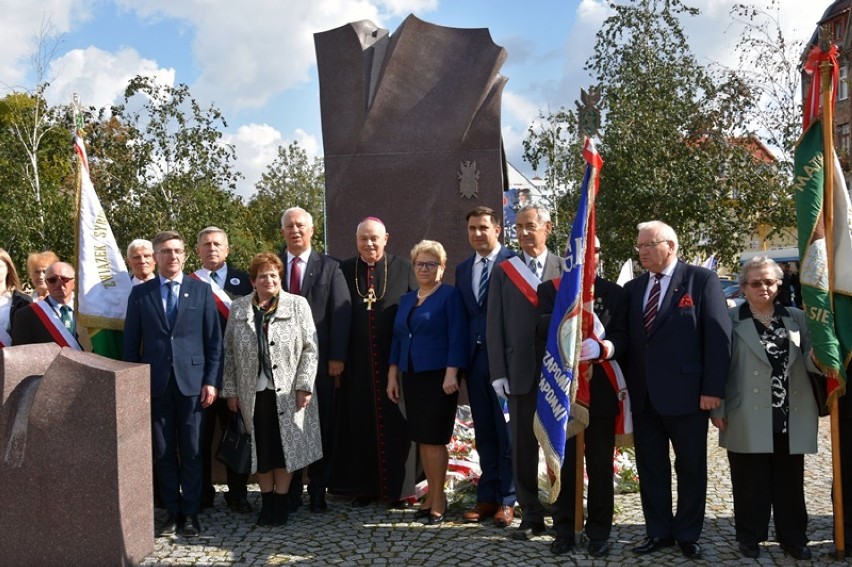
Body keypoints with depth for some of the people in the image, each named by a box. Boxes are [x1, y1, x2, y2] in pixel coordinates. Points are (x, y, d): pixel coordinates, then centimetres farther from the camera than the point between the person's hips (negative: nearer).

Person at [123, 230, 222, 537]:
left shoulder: (201, 290, 4)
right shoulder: (140, 293, 6)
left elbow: (214, 340, 3)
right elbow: (131, 343, 7)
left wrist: (212, 381, -4)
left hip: (192, 381, -1)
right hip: (155, 383, 1)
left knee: (192, 451, 5)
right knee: (163, 452, 7)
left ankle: (190, 512, 15)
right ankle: (172, 511, 19)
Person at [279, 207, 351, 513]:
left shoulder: (329, 267, 3)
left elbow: (341, 313, -3)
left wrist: (337, 358, -10)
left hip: (320, 360, -1)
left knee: (322, 428, 5)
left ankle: (318, 493, 17)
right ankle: (290, 492, 18)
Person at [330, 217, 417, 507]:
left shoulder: (403, 269, 3)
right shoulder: (344, 271, 6)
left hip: (394, 362, -1)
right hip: (357, 364, 1)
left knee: (394, 425, 6)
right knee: (360, 424, 7)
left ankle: (396, 487, 18)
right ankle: (364, 488, 19)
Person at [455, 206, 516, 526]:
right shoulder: (463, 269, 14)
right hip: (475, 358, 6)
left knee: (508, 432, 3)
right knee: (484, 433, 12)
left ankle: (506, 500, 12)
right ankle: (486, 497, 21)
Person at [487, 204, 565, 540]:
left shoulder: (565, 269, 2)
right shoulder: (504, 271, 7)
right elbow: (495, 325, 4)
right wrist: (498, 372, -2)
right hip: (520, 372, 2)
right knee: (523, 447, 7)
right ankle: (531, 516, 18)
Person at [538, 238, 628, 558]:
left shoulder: (615, 293, 6)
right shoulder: (550, 289, 6)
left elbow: (622, 338, -4)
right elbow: (543, 329, -11)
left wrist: (601, 348, -25)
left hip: (601, 390, 0)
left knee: (600, 465, 7)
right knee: (563, 463, 8)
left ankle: (599, 532, 19)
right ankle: (564, 529, 20)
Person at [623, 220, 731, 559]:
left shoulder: (702, 280, -4)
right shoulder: (633, 288, 11)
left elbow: (718, 336, -9)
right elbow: (627, 340, 10)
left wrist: (713, 389, -13)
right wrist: (625, 386, 2)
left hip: (686, 393, -4)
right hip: (643, 396, 5)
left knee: (691, 467, 9)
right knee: (650, 467, 11)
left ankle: (688, 534, 24)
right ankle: (658, 531, 24)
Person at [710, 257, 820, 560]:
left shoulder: (796, 317, 10)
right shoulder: (731, 320, 0)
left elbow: (810, 362, 9)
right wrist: (718, 409, -6)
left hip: (791, 418, 3)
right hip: (749, 420, -3)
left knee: (790, 482, 11)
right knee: (751, 483, 5)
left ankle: (793, 537, 24)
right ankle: (750, 537, 18)